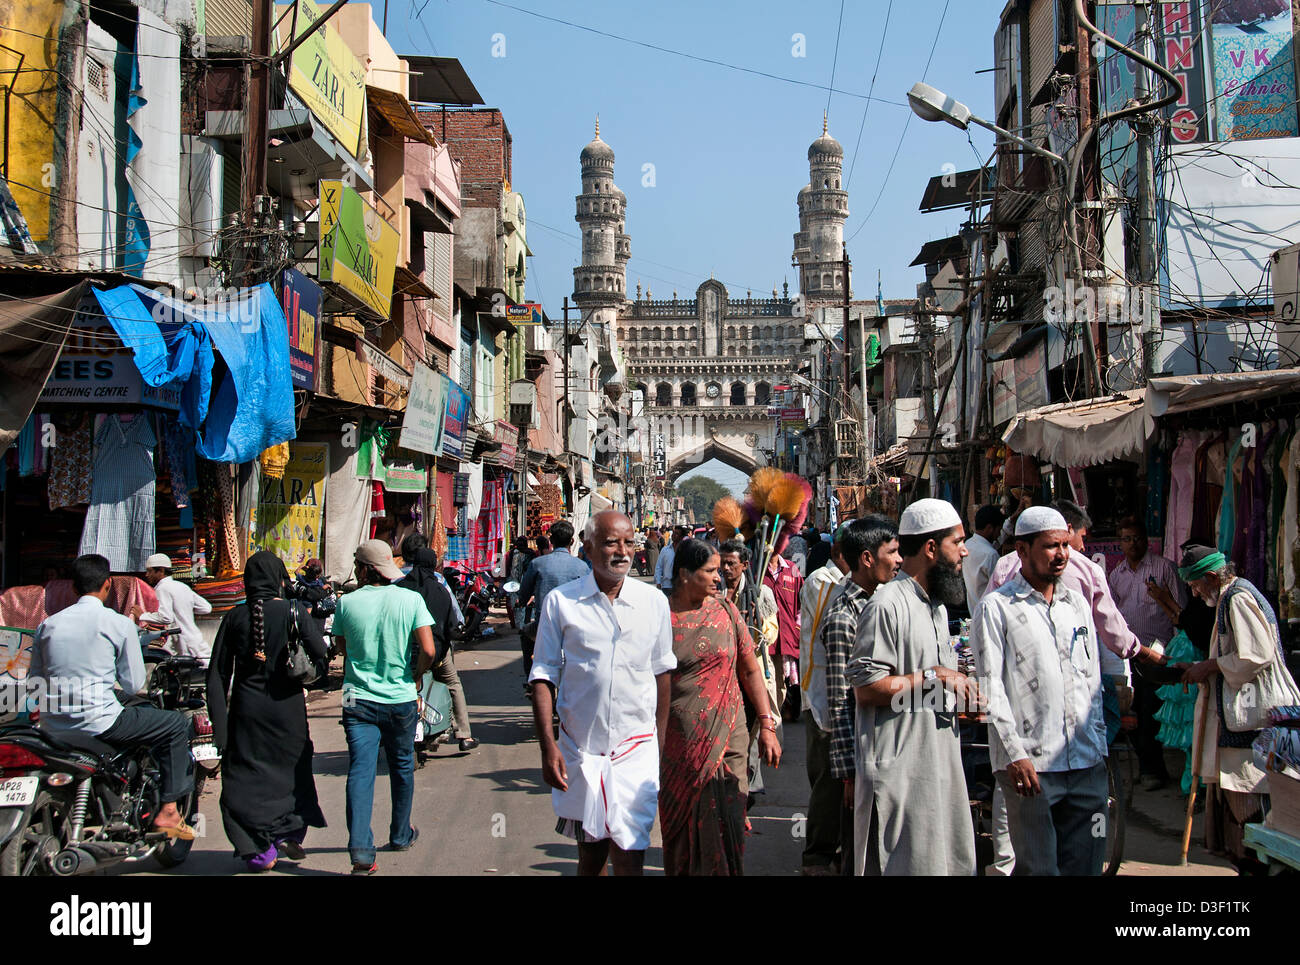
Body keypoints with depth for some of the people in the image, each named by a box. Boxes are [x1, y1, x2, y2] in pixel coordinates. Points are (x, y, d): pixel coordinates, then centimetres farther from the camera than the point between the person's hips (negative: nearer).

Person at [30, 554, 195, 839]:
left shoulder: (47, 625, 7)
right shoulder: (119, 624, -6)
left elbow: (34, 679, 13)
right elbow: (133, 684, -1)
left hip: (53, 729, 6)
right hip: (99, 724, -6)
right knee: (176, 724, 8)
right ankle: (169, 811, 3)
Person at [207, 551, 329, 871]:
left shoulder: (235, 617, -1)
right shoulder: (293, 611, -7)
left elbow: (218, 673, -1)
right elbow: (321, 656, -11)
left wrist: (218, 719, 4)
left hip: (246, 707, 1)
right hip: (286, 705, -1)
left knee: (247, 775, 9)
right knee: (292, 766, 19)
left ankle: (261, 850, 8)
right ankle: (290, 832, 12)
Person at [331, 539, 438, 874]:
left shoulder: (347, 602, -4)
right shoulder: (410, 599, -7)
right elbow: (428, 651, -13)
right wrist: (416, 676, 5)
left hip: (358, 699, -1)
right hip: (401, 698, 1)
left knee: (360, 771, -4)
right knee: (402, 767, 19)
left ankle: (361, 849, -16)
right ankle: (401, 835, 33)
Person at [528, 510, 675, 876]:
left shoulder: (654, 602, 3)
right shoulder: (560, 601, -2)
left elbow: (662, 674, 10)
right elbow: (543, 676, 0)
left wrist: (661, 744, 8)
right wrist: (548, 746, -8)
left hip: (637, 749, 0)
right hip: (579, 749, 0)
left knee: (628, 856, -6)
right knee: (590, 852, 12)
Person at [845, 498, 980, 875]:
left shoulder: (937, 605, 17)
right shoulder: (888, 604, -16)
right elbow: (867, 688, -22)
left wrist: (962, 690, 6)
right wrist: (933, 677, -18)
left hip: (940, 764, 9)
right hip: (899, 771, -9)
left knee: (954, 862, 14)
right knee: (908, 865, -3)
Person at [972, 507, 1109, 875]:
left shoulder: (1078, 604, 15)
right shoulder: (996, 608, -4)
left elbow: (1092, 679, 20)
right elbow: (990, 687, -9)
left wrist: (1099, 743, 14)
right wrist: (1015, 753, -15)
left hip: (1088, 762, 6)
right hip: (1030, 764, -5)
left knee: (1086, 863, 9)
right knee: (1038, 866, -1)